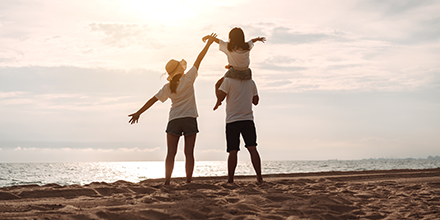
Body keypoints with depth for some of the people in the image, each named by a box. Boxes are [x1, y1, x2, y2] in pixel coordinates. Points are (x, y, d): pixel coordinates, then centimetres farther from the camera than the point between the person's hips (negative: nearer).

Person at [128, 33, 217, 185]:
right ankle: (188, 182, -1)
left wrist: (139, 113, 12)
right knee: (189, 153, 0)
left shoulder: (167, 87, 7)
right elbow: (199, 59, 6)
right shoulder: (188, 78, 0)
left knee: (171, 153, 1)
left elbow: (153, 100, 7)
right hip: (189, 119, -2)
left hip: (173, 121, 2)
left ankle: (167, 182, -5)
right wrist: (208, 43, 13)